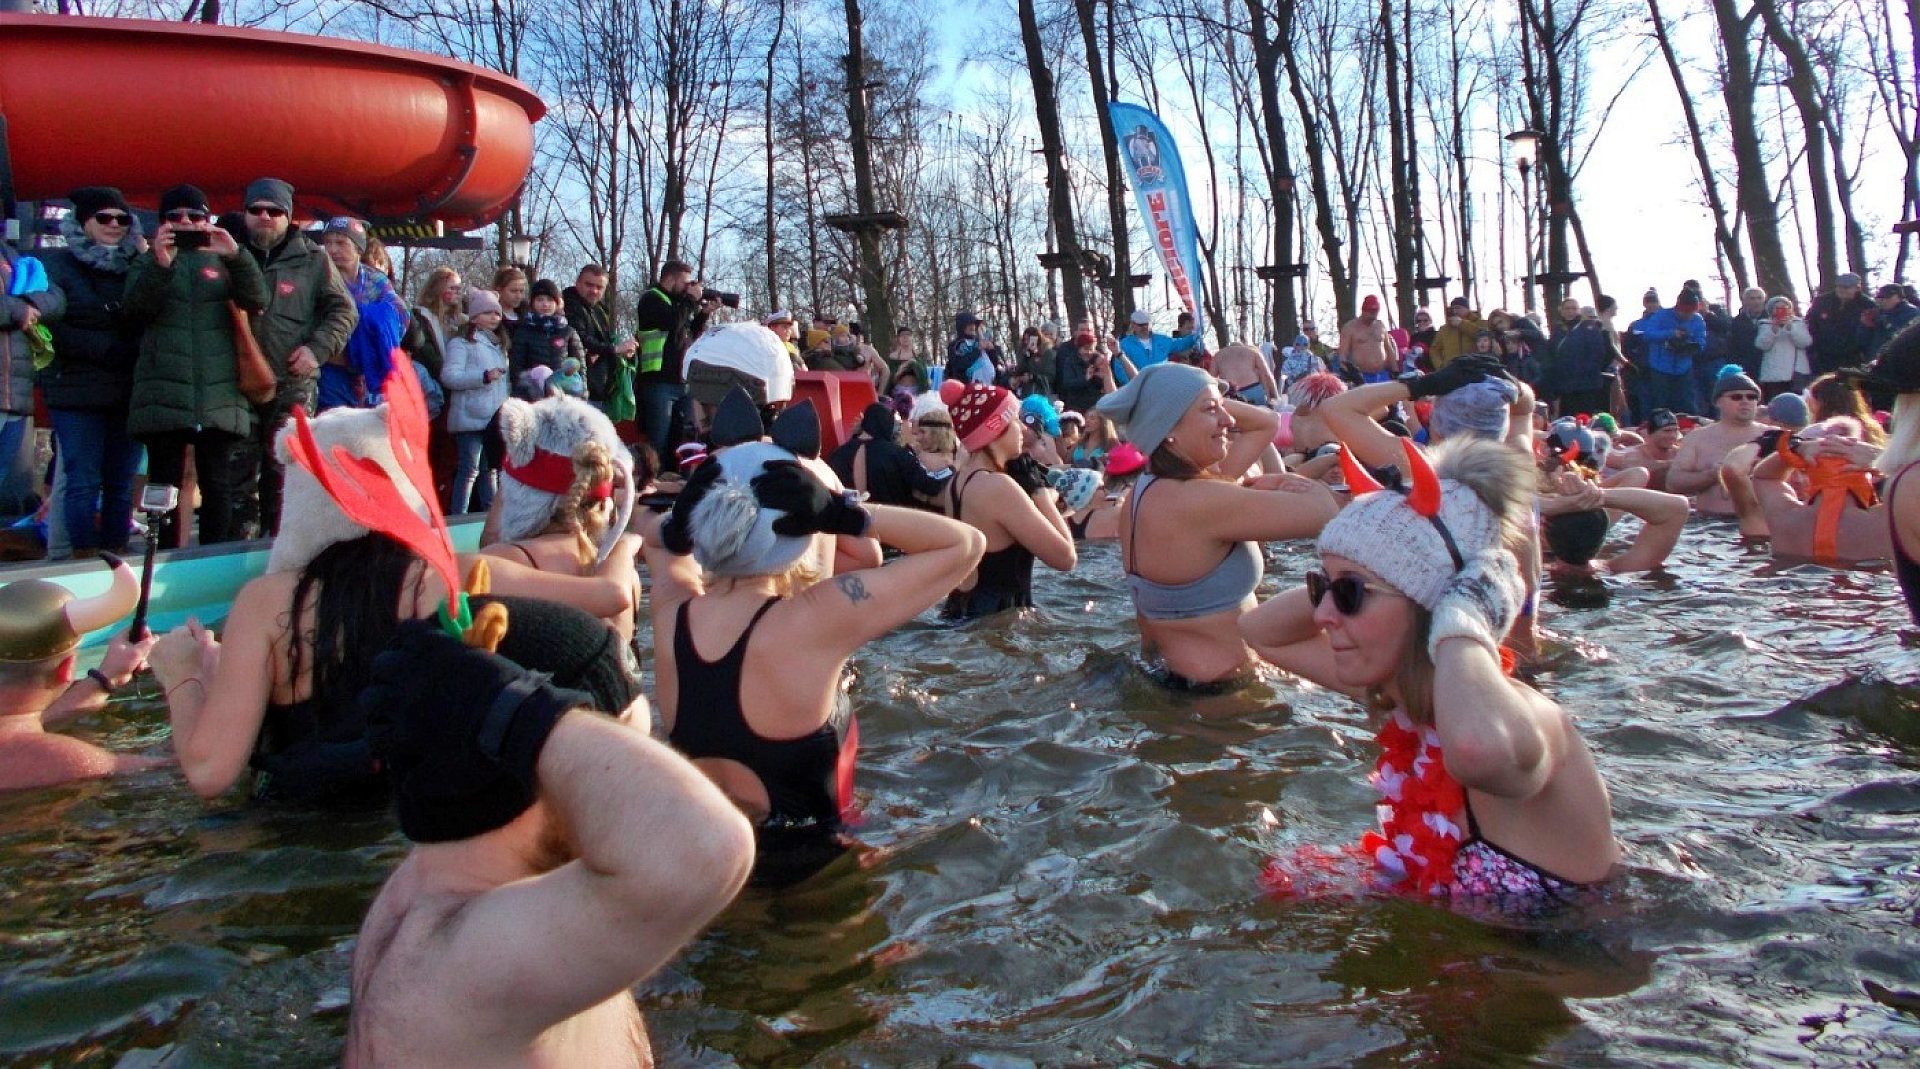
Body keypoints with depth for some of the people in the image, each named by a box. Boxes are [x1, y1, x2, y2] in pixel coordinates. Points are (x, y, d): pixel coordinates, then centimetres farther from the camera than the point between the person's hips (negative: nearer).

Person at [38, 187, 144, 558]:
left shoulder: (136, 266, 15)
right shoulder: (58, 265, 6)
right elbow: (50, 326, -4)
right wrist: (108, 350, -12)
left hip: (129, 390, 3)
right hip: (78, 390, -3)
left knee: (122, 482, 3)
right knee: (84, 481, -4)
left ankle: (116, 555, 9)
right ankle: (85, 558, 0)